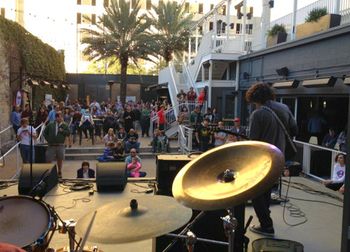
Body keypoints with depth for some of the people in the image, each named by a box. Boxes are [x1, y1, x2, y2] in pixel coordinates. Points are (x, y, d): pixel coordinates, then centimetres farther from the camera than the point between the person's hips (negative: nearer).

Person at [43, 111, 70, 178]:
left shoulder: (65, 125, 5)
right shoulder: (50, 125, 6)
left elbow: (68, 133, -2)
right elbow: (45, 132, 13)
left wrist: (62, 131, -16)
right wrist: (48, 139, 4)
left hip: (60, 145, 0)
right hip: (51, 145, 0)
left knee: (60, 159, 9)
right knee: (49, 160, -2)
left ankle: (59, 172, 23)